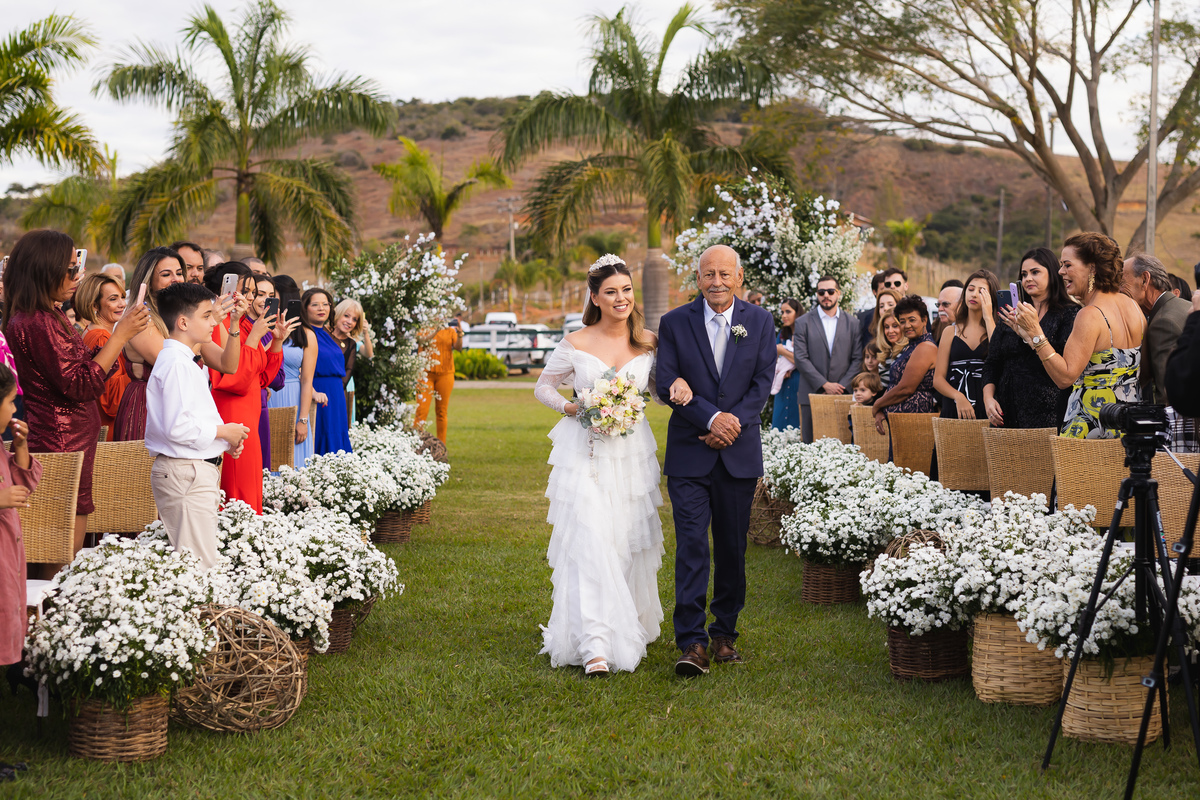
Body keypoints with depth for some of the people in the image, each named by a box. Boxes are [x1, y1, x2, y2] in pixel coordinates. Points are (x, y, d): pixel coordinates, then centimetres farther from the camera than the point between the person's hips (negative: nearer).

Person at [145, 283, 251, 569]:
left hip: (200, 469, 11)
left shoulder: (183, 360, 18)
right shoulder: (176, 364, -15)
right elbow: (178, 427, -24)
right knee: (197, 566, -11)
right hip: (186, 472, -11)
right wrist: (223, 432, -11)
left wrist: (224, 441, 12)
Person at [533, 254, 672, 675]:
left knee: (629, 545, 10)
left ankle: (629, 628, 29)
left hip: (632, 454, 3)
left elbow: (658, 386, 16)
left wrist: (678, 385, -7)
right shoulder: (575, 344, -2)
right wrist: (569, 408, -10)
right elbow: (544, 387, 9)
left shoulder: (648, 342, 4)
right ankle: (596, 644, -15)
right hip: (586, 455, -3)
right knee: (589, 544, -12)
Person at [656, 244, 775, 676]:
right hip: (689, 454, -2)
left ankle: (725, 633, 20)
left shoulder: (759, 321, 5)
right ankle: (692, 643, -9)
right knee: (691, 545, -9)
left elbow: (762, 382, 1)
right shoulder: (674, 323, 1)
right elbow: (667, 384, -5)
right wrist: (712, 418, -15)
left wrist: (734, 423, -13)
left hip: (740, 452, 2)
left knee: (733, 547, 8)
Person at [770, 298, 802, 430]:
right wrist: (781, 370, -4)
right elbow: (774, 360, 18)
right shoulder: (782, 334, 14)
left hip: (799, 386, -6)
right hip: (783, 387, 6)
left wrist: (782, 351, -8)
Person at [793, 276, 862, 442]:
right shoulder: (803, 323, 5)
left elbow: (857, 359, 7)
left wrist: (842, 386, -6)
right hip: (812, 394, -1)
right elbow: (801, 359, -3)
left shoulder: (851, 323, 10)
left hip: (843, 395, 1)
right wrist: (824, 384, -9)